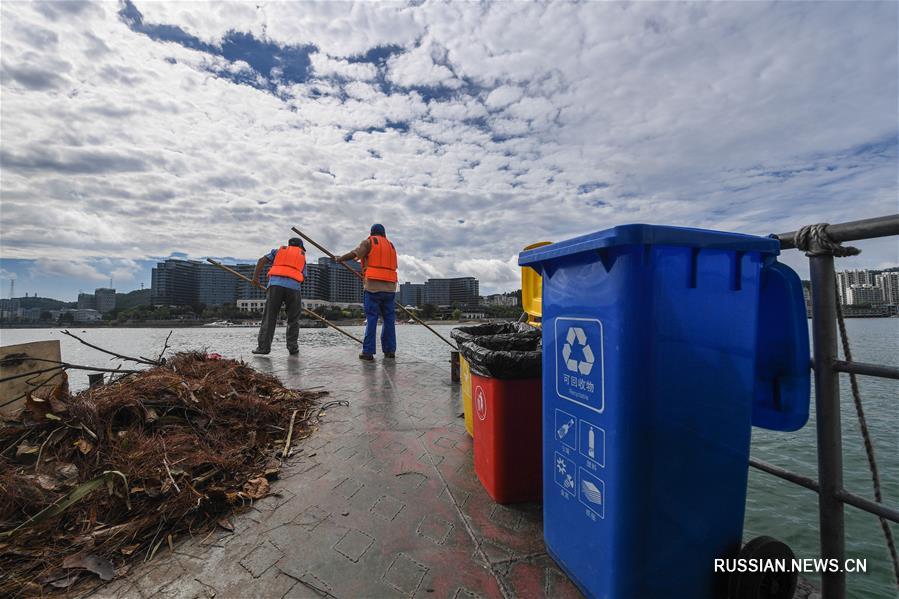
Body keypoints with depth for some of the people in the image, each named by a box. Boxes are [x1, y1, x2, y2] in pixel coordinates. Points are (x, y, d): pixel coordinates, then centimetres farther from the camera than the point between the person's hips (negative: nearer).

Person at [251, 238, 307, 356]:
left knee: (269, 317, 2)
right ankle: (292, 347, 6)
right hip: (293, 287, 0)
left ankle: (263, 346, -3)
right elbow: (303, 278, 17)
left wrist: (255, 277, 20)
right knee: (293, 319, 10)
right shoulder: (302, 256, 25)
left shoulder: (279, 250, 27)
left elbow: (261, 261, 14)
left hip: (275, 284, 1)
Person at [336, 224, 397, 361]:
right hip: (390, 288, 4)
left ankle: (368, 352, -3)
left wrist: (340, 258, 11)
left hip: (373, 287, -4)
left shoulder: (369, 242, 6)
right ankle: (390, 351, 8)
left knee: (371, 319, -4)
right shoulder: (391, 246, 21)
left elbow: (354, 254, -6)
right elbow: (393, 266, 18)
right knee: (389, 319, 7)